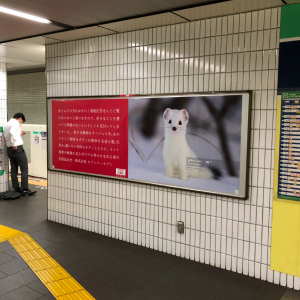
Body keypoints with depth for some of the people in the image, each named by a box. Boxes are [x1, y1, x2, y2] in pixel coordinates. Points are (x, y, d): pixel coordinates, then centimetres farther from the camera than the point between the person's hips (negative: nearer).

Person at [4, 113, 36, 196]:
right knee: (24, 168, -3)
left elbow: (7, 136, 18)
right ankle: (24, 189, -5)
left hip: (9, 149, 9)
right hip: (17, 148, -9)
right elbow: (12, 132, -27)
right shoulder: (15, 123, -9)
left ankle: (16, 189, 15)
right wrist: (14, 145, -22)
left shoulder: (6, 124, 18)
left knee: (14, 169, 11)